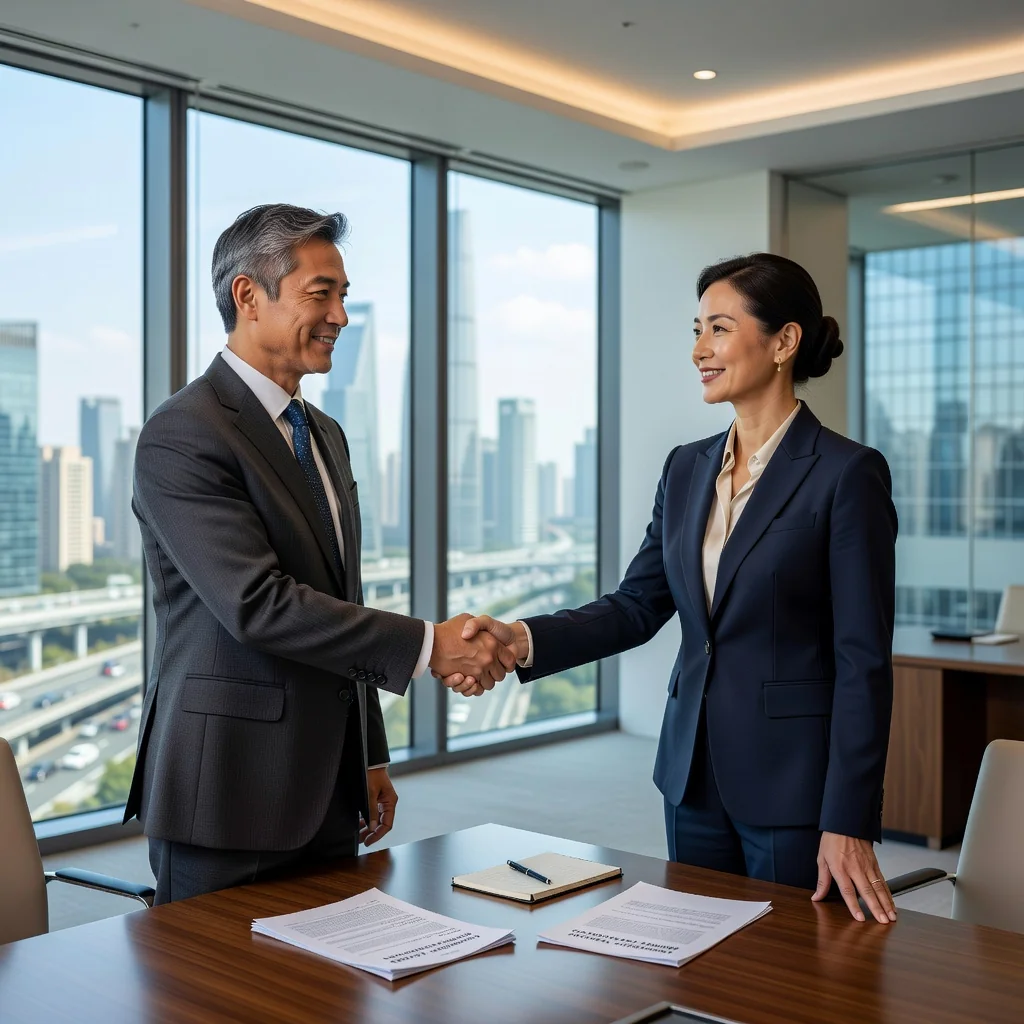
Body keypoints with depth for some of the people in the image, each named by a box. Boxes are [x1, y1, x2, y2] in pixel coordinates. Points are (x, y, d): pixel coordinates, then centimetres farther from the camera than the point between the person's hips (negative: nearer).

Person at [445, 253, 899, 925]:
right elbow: (637, 605, 4)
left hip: (794, 782, -6)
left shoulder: (848, 473, -12)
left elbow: (864, 662, -14)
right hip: (694, 770, 6)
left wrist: (849, 824, -16)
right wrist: (524, 640, -12)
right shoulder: (688, 469, 7)